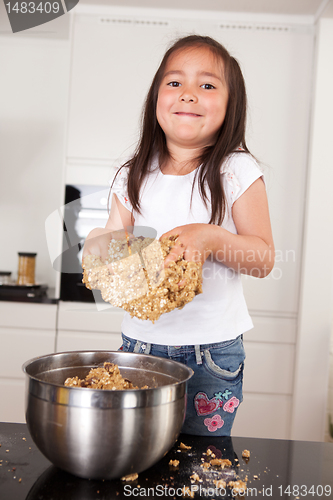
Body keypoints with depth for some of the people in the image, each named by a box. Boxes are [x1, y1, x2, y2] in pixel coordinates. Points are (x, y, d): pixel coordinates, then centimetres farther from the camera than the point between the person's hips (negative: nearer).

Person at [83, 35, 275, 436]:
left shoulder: (237, 172, -6)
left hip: (212, 349, -2)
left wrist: (213, 238, -24)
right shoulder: (133, 177, 4)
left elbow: (264, 259, -7)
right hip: (141, 339, 3)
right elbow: (114, 241, 8)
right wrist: (100, 241, -15)